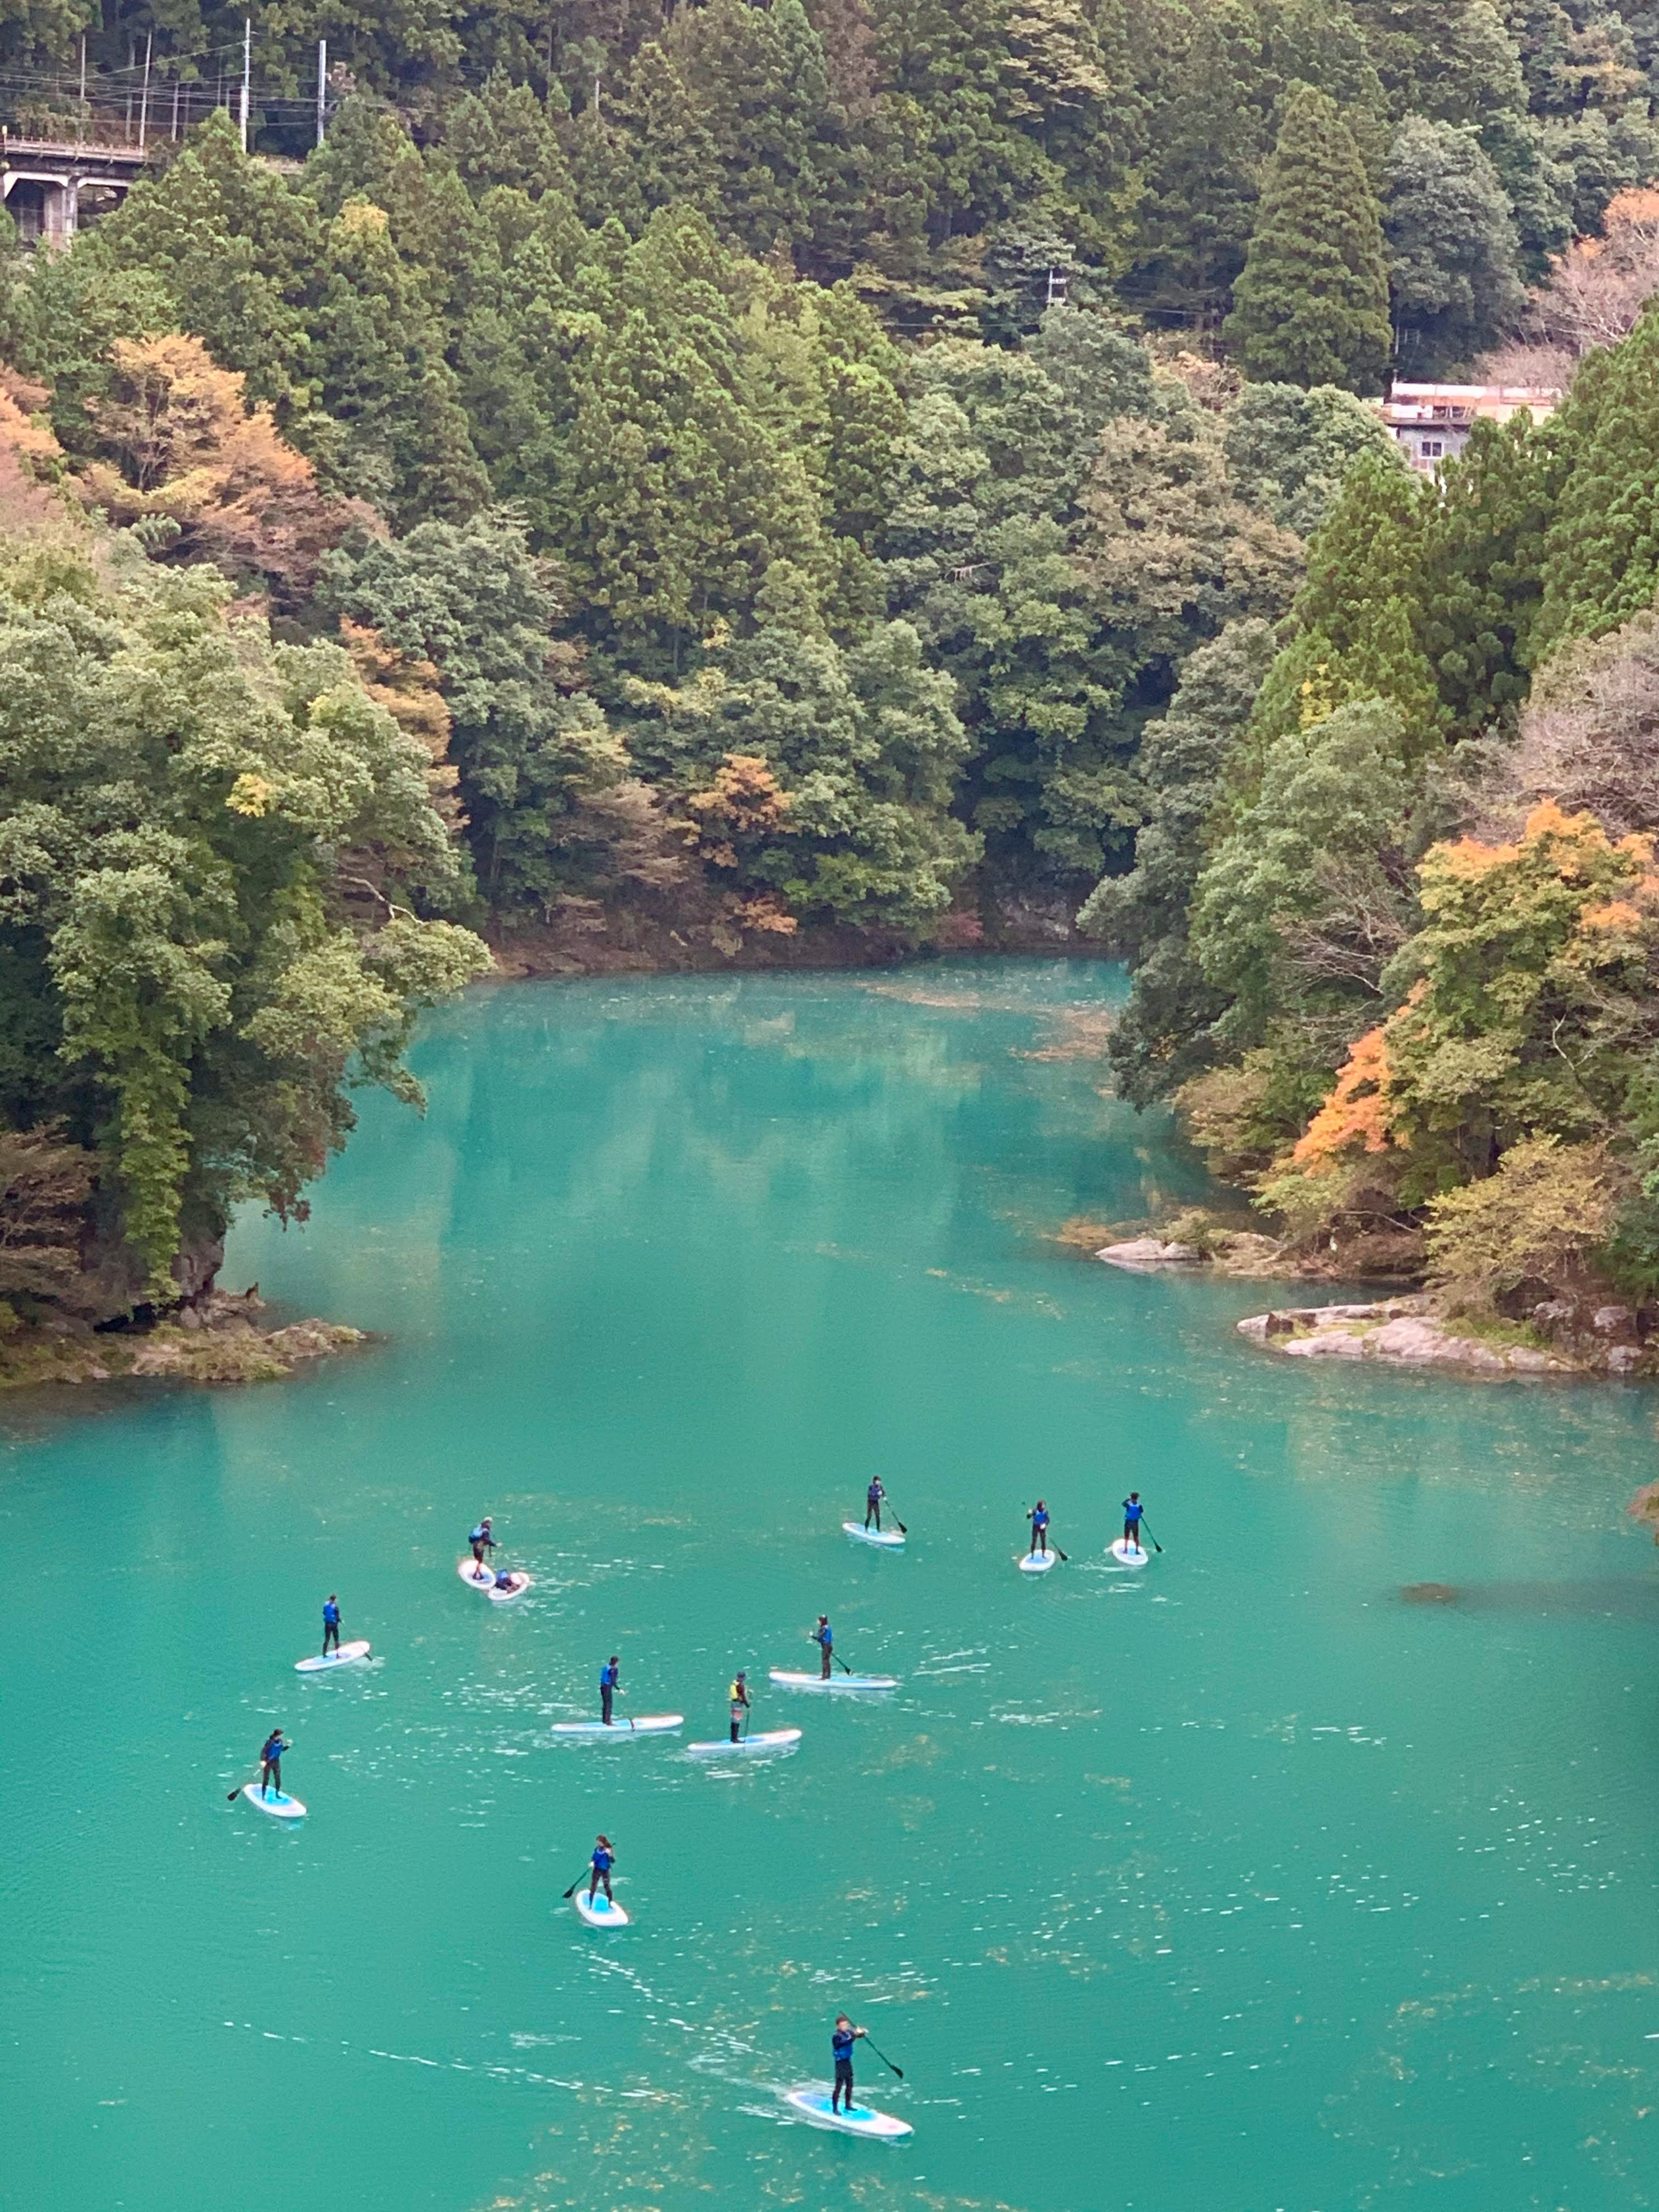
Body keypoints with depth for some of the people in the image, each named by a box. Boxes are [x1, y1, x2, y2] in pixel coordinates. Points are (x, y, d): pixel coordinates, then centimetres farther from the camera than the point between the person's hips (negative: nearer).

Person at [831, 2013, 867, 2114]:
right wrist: (855, 2035, -45)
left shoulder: (848, 2032, 1)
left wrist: (862, 2032, -22)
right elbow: (848, 2043, -35)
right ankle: (835, 2108, 0)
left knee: (850, 2085, 16)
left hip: (848, 2061, 7)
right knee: (839, 2086, -6)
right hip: (840, 2063, -7)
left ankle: (848, 2105, 30)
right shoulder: (836, 2037, -21)